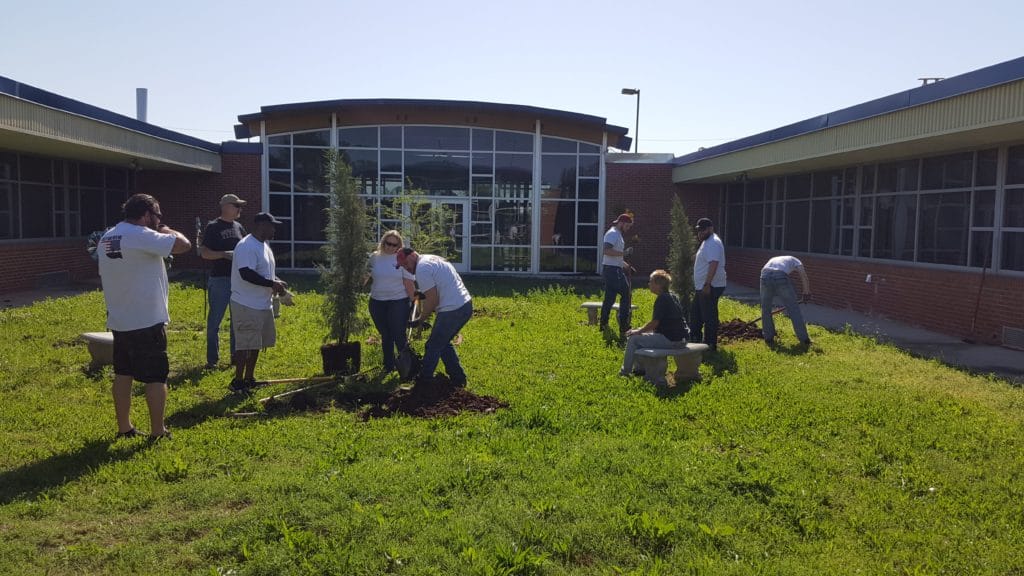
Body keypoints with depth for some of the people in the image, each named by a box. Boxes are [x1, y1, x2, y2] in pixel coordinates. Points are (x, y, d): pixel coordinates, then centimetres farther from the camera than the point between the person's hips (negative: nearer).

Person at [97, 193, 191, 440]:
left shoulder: (107, 238, 10)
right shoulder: (142, 235, -18)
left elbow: (103, 277, 18)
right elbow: (184, 244, -23)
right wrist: (165, 230, -5)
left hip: (119, 321, 8)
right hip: (148, 321, -8)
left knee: (122, 374, 15)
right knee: (156, 377, 1)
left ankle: (124, 428, 24)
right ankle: (157, 432, 7)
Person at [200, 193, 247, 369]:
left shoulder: (238, 227, 12)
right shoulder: (213, 227, -5)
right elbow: (204, 253, -10)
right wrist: (225, 254, -23)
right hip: (219, 279, -6)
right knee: (215, 320, 0)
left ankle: (236, 354, 21)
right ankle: (212, 359, 7)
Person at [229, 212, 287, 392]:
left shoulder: (264, 245, 14)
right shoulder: (247, 246, -19)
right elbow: (246, 274, -28)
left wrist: (276, 282, 6)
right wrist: (272, 284, -24)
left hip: (263, 304, 10)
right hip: (247, 305, -10)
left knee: (256, 344, 16)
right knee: (245, 345, -4)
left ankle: (249, 378, 26)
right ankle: (237, 382, 6)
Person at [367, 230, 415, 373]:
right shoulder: (374, 257, 4)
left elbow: (409, 283, -6)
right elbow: (367, 277, 12)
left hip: (398, 302, -3)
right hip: (377, 302, 4)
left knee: (399, 336, -4)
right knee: (385, 336, 13)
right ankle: (389, 365, 26)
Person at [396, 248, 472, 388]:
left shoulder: (422, 269, -14)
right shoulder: (432, 259, 17)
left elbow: (432, 300, -15)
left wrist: (420, 320, -4)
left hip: (452, 311, -10)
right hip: (465, 304, 10)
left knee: (433, 347, 4)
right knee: (443, 343, 23)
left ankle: (423, 382, 16)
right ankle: (458, 378, 26)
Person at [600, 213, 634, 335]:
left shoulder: (617, 234, 21)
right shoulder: (612, 233, -13)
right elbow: (607, 250, -27)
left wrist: (624, 264, 20)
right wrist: (623, 253, -26)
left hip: (614, 269, 10)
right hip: (612, 269, -10)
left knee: (609, 298, 11)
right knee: (626, 294, -8)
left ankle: (603, 325, 14)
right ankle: (623, 328, -8)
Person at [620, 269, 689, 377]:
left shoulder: (661, 299, -16)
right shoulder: (673, 297, 14)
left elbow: (654, 323, -18)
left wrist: (638, 331, -3)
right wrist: (641, 329, 17)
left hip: (669, 340, -10)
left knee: (633, 338, -1)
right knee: (642, 337, 28)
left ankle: (625, 371, 9)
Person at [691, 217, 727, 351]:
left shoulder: (713, 243, -18)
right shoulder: (707, 242, 16)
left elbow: (713, 264, -28)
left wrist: (707, 284, -31)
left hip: (710, 287, -11)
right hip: (702, 286, 11)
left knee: (709, 316, -4)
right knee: (695, 313, 20)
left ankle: (710, 344, 3)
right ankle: (695, 338, 31)